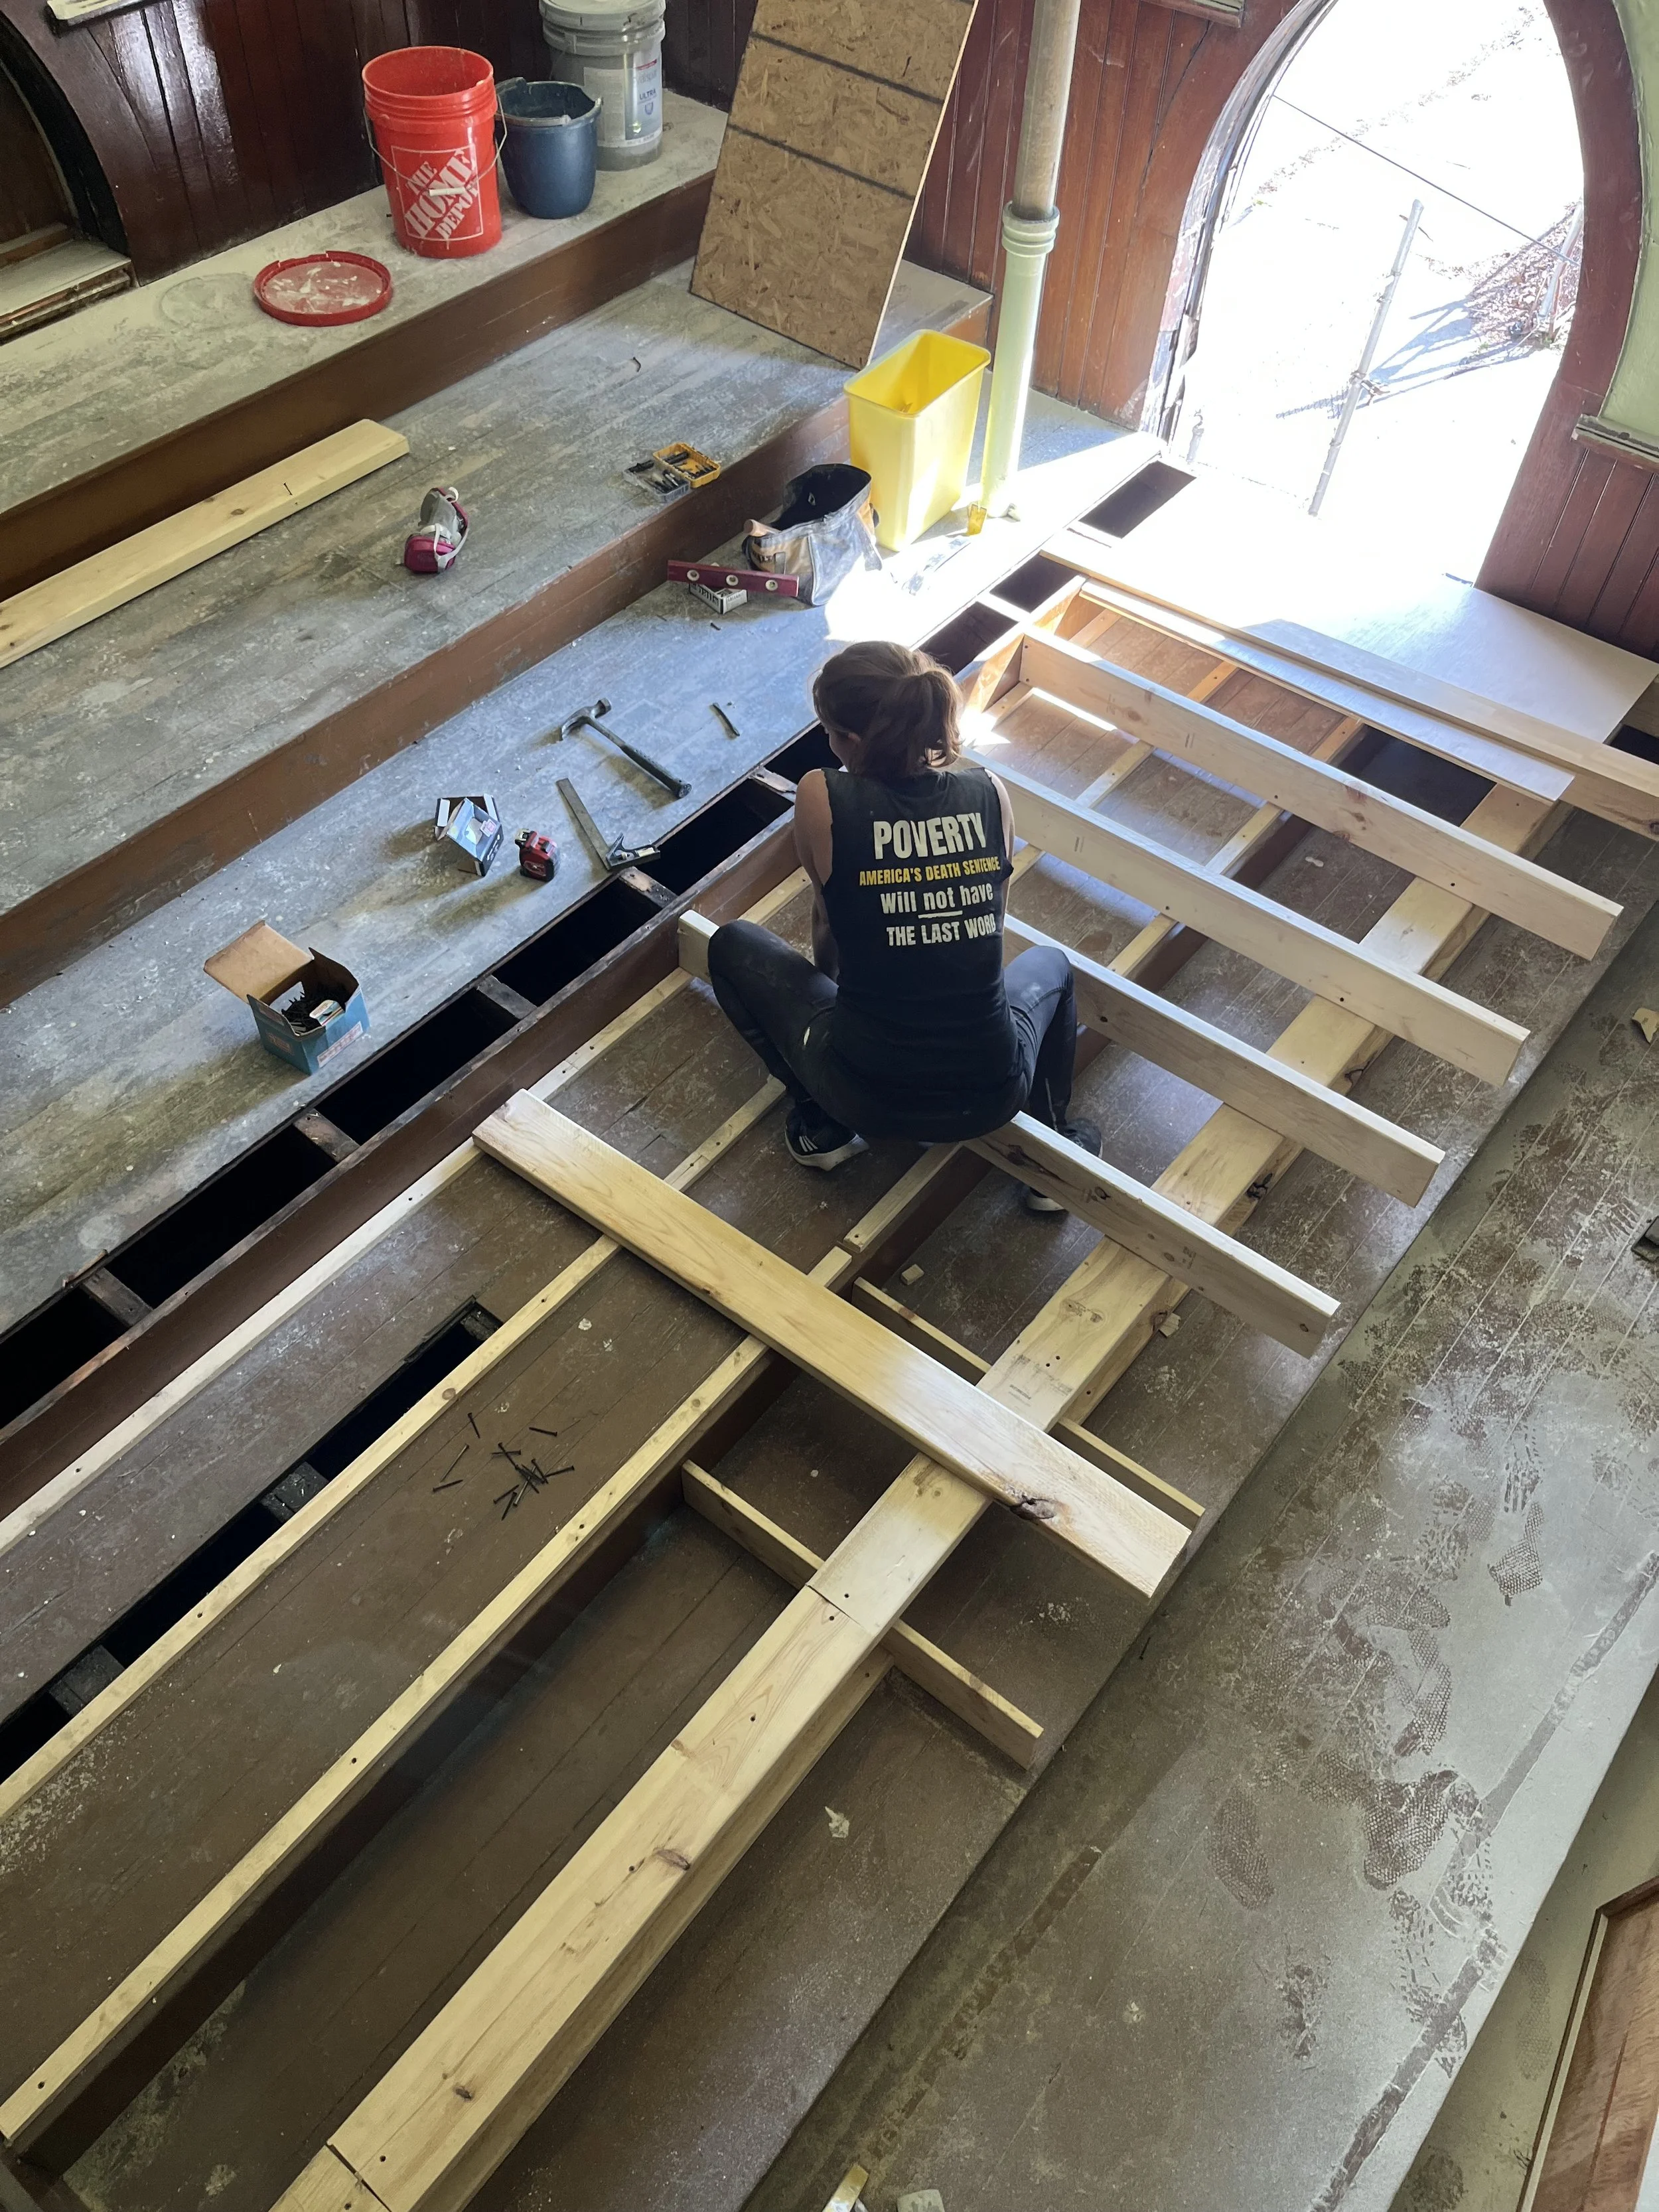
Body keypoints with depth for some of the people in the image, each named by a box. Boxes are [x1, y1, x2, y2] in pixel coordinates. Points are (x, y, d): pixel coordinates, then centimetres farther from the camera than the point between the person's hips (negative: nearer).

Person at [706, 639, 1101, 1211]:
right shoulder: (991, 793, -3)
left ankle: (822, 1124, 20)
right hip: (990, 1096, 3)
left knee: (731, 946, 21)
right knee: (1050, 964, 37)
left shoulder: (821, 797, -12)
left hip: (868, 1095, -2)